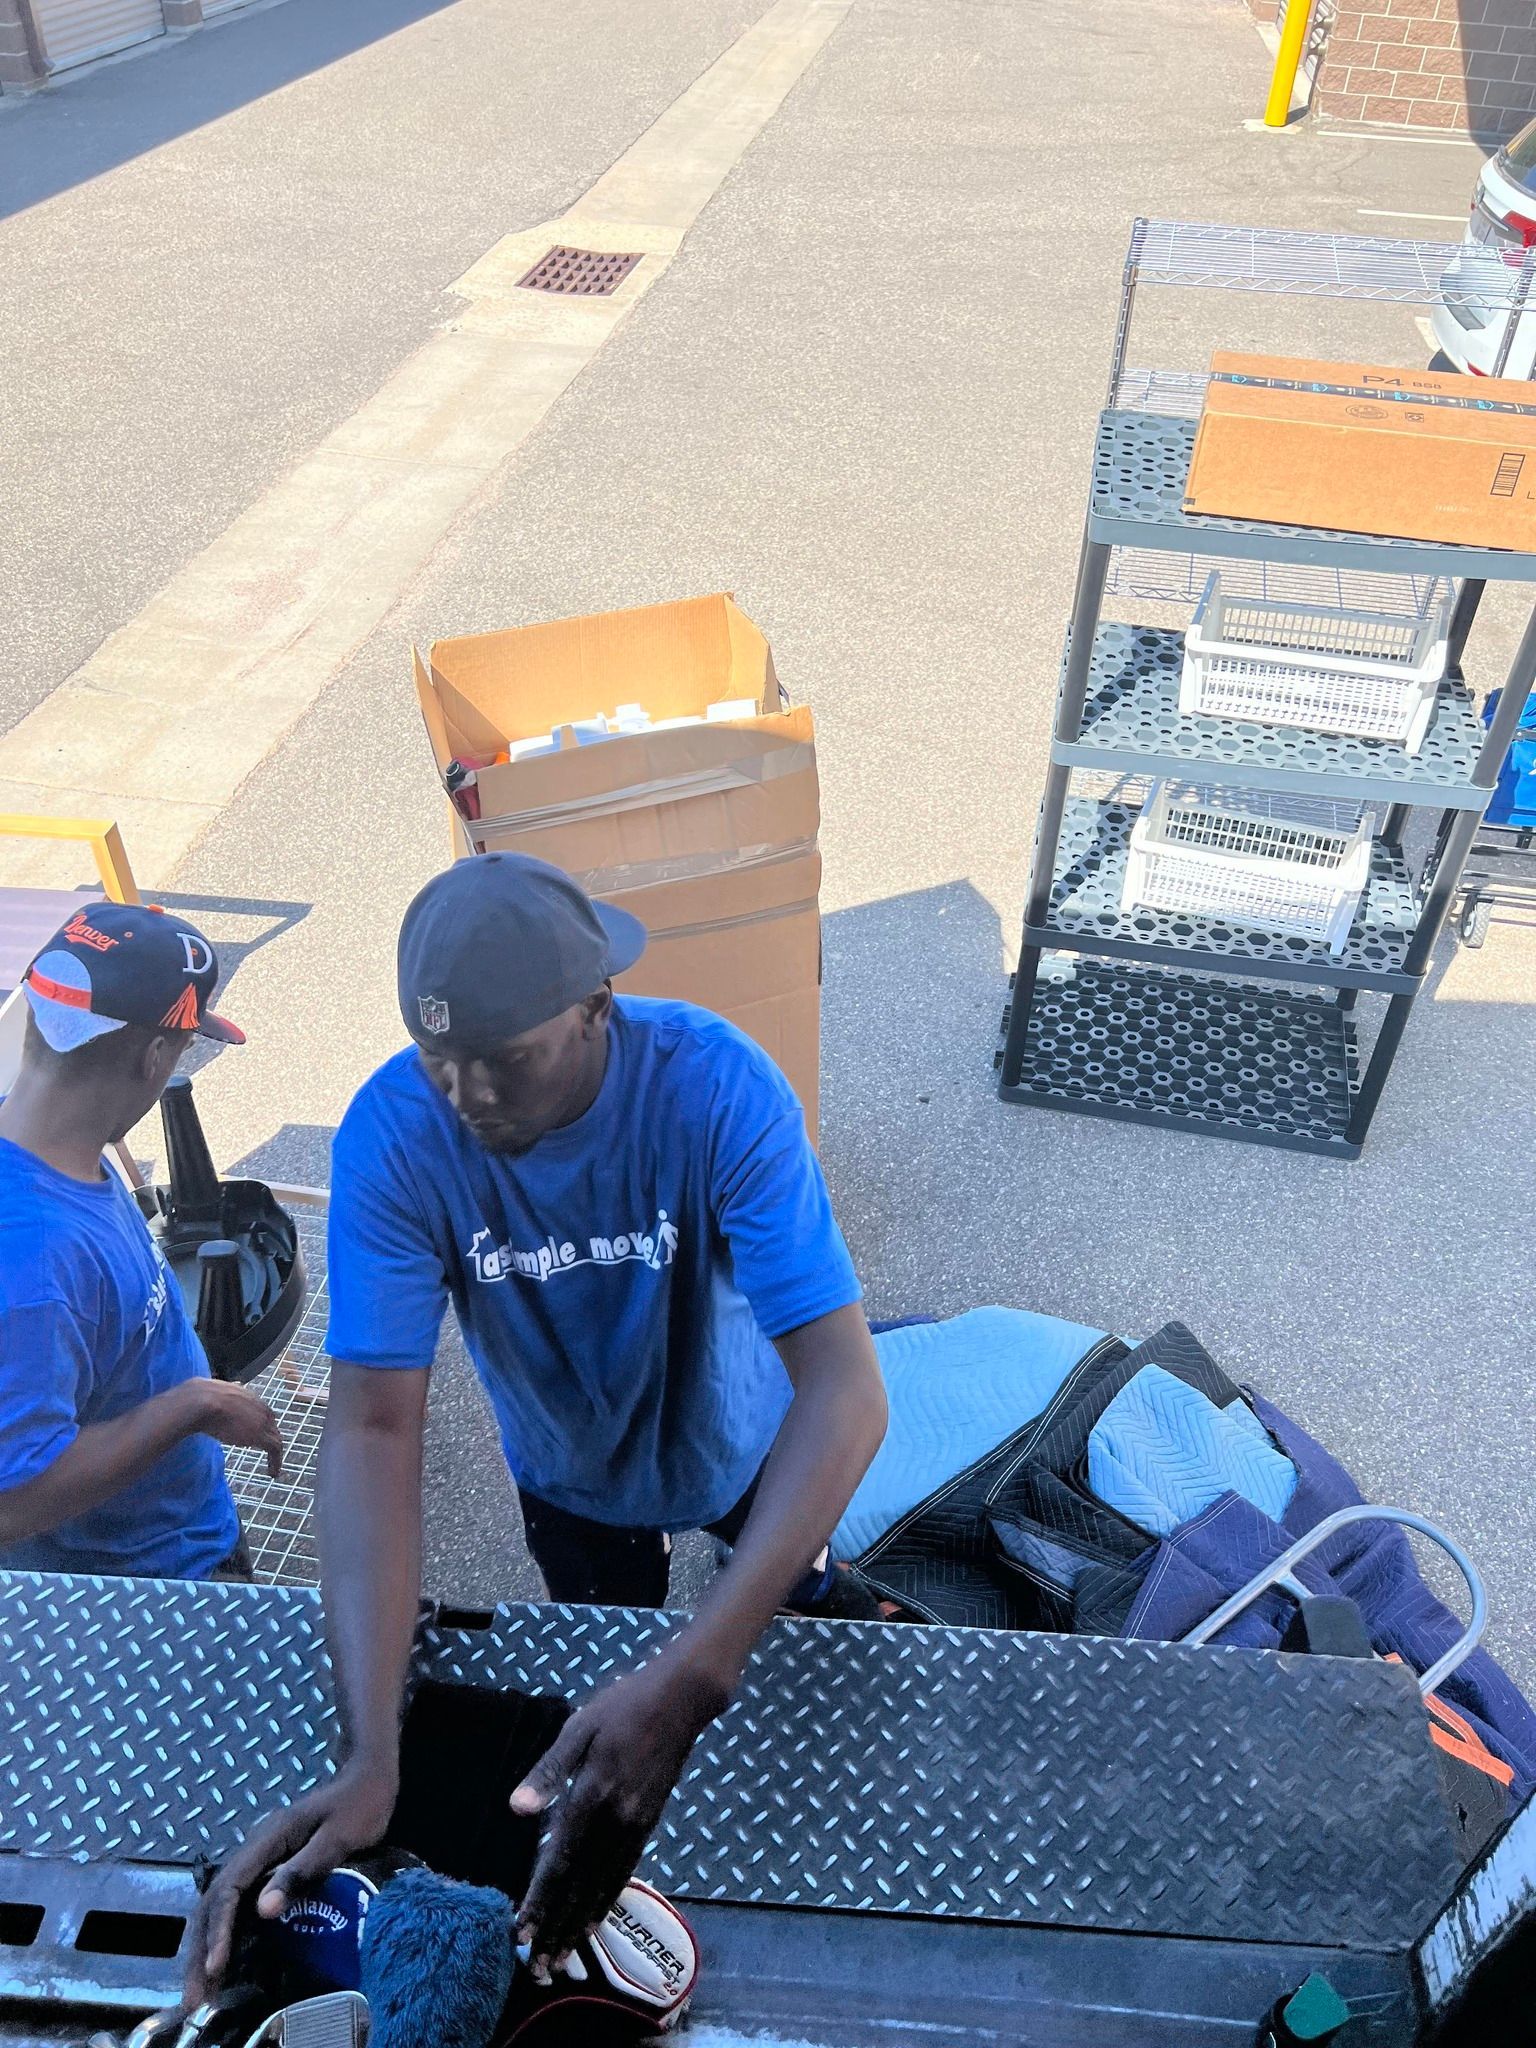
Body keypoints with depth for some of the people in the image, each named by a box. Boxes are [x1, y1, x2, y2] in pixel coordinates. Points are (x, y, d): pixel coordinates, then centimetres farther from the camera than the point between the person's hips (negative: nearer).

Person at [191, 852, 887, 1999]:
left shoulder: (720, 1089, -40)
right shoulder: (391, 1132, -34)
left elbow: (846, 1388, -45)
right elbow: (375, 1425, -35)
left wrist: (687, 1684, -57)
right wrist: (370, 1758, -47)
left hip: (741, 1445, -1)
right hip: (573, 1478, 1)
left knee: (800, 1604, 29)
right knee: (611, 1675, 27)